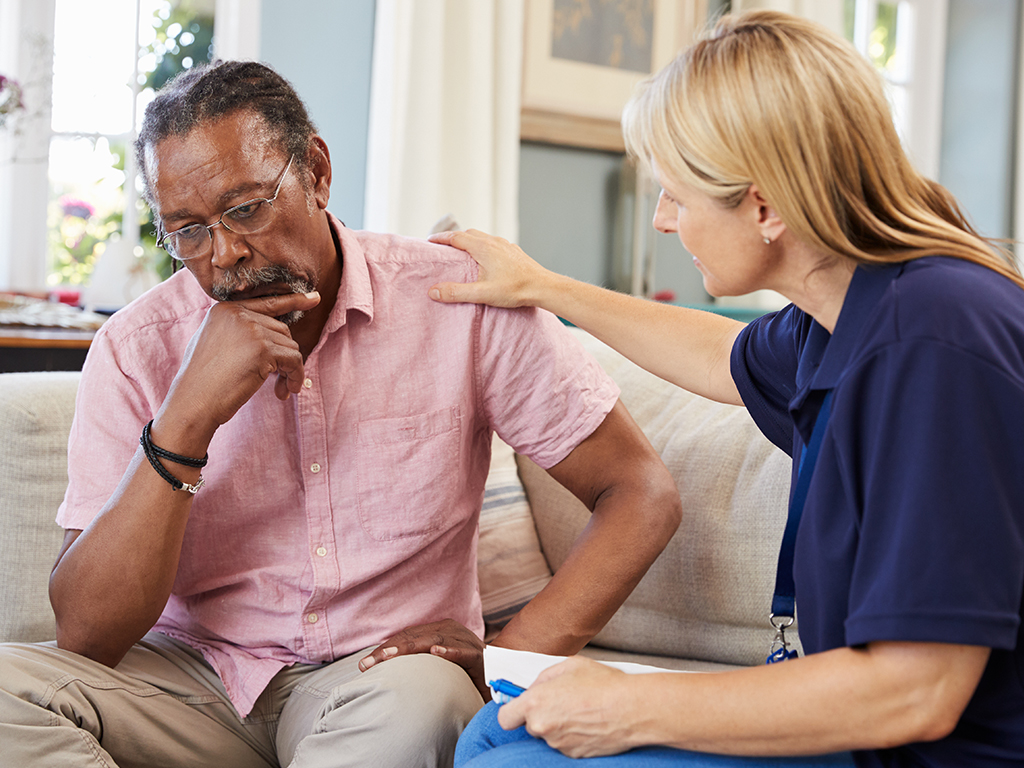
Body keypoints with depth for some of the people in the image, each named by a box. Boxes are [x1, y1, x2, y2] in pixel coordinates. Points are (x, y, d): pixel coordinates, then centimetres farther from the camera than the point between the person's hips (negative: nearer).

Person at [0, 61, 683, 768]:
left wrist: (508, 662, -20)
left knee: (418, 698, -37)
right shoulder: (138, 350, -6)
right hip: (192, 676, 2)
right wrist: (187, 418, -24)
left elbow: (644, 494, -6)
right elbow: (86, 635, -12)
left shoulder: (458, 299, -9)